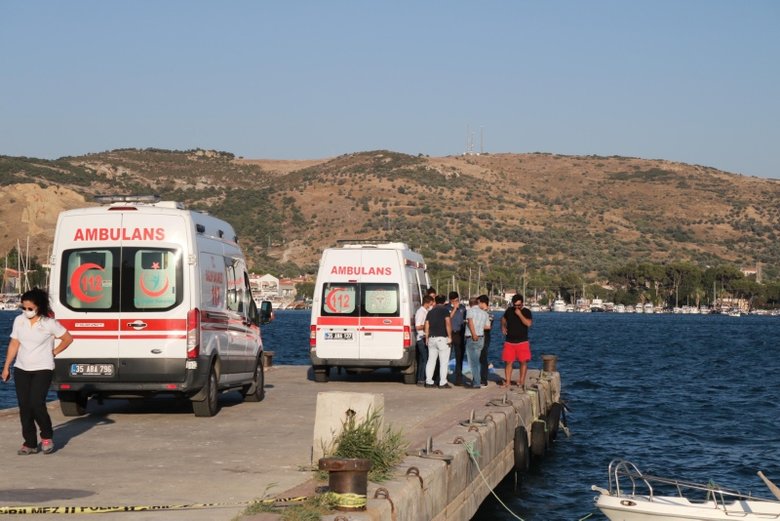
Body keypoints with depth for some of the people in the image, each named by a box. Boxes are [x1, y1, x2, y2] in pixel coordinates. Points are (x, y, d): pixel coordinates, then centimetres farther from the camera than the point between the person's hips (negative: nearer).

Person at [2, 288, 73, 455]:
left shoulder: (49, 323, -9)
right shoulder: (19, 321, 3)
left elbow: (68, 338, 1)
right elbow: (14, 344, 9)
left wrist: (54, 352, -1)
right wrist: (6, 367, 8)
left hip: (43, 369, -4)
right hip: (21, 369, 5)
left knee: (36, 404, -15)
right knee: (24, 407, 2)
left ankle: (47, 437, 8)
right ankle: (29, 443, 9)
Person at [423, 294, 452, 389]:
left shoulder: (430, 311, 14)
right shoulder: (444, 310, -4)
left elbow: (427, 326, 13)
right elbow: (448, 323, -14)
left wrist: (427, 338, 17)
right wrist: (449, 336, -13)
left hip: (431, 338, 6)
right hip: (442, 338, -6)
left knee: (431, 361, 11)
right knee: (443, 362, -2)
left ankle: (429, 382, 10)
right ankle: (443, 383, -4)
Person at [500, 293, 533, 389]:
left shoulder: (526, 312, -2)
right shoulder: (509, 310, 8)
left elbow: (528, 323, -18)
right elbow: (503, 319, 27)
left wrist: (520, 314, -19)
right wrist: (503, 327, 8)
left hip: (522, 342, -2)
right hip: (509, 341, 2)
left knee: (523, 361, -4)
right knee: (508, 362, -1)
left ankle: (522, 381, 5)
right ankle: (508, 381, 5)